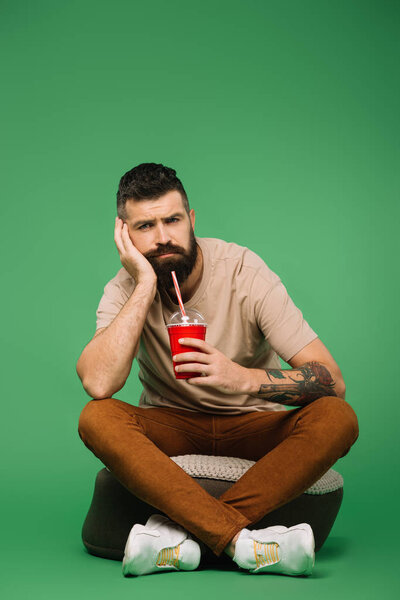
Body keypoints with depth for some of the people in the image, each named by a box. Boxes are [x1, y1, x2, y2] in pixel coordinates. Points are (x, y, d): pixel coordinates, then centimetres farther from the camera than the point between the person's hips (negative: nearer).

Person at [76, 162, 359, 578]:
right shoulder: (126, 287, -11)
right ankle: (243, 542, -36)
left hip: (253, 425, 0)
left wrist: (244, 378, -37)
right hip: (170, 427, 1)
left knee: (337, 418, -29)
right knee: (96, 419, -30)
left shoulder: (245, 272, -14)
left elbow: (331, 380, -20)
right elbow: (98, 384, -31)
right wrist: (145, 286, -30)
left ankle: (179, 531, -33)